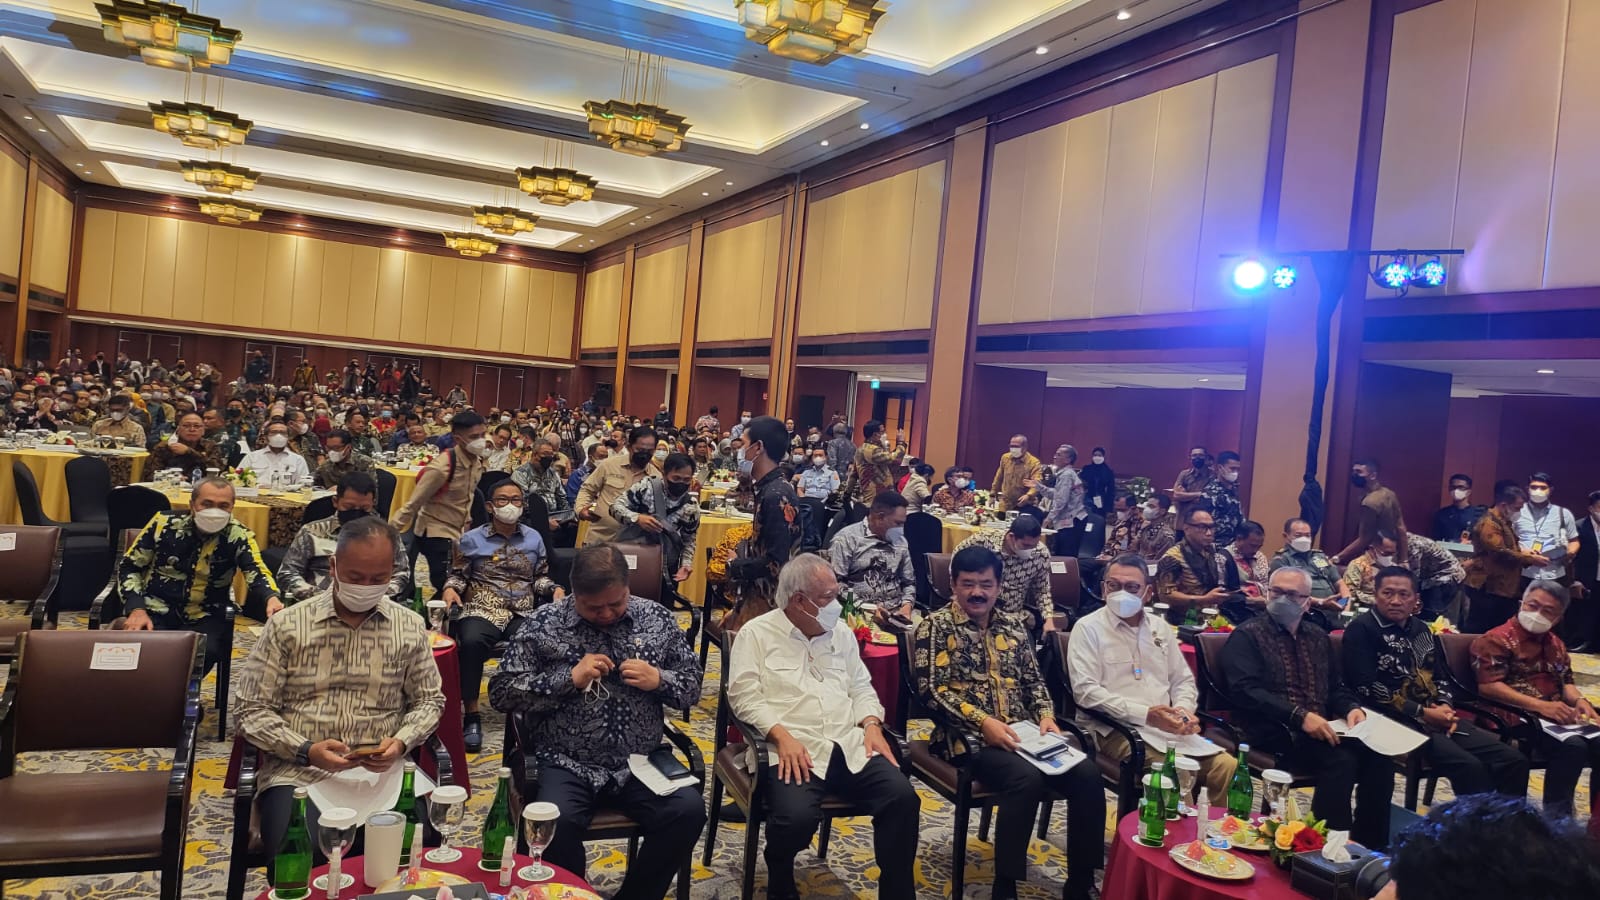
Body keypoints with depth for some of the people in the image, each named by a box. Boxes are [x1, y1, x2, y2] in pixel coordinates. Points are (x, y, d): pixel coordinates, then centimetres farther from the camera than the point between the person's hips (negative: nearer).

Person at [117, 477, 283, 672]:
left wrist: (272, 598, -43)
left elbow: (257, 574, -19)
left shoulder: (238, 536, -6)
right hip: (155, 611, 1)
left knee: (205, 652, -30)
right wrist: (136, 609, -9)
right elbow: (130, 567, 6)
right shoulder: (164, 524, -3)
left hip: (205, 618, 0)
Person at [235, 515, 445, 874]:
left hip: (383, 771, 1)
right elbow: (251, 710, 1)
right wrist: (306, 750, -14)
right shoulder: (286, 625, 0)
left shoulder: (411, 628, 6)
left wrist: (402, 742, -8)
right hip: (299, 771, -1)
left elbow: (429, 700, 13)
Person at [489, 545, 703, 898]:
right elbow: (501, 692, -3)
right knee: (555, 823, -30)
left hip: (641, 762, 2)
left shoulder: (657, 618, 5)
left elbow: (693, 685, 11)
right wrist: (569, 677, -13)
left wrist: (659, 680, -10)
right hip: (566, 764, -2)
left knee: (688, 811, -21)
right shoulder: (544, 623, 0)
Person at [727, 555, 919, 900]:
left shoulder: (841, 631, 18)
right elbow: (744, 695, -6)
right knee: (797, 817, -31)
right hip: (794, 749, -5)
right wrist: (783, 736, -18)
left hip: (850, 745, 5)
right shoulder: (756, 633, 2)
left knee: (902, 797, -19)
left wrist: (872, 725, 1)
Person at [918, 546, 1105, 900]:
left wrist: (1046, 715, -1)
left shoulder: (1014, 624, 17)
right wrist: (983, 721, -19)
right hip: (969, 737, -6)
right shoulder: (936, 625, -1)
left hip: (1023, 732, 6)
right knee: (1027, 778, -33)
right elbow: (931, 689, -10)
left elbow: (1034, 680, 19)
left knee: (1086, 773, -17)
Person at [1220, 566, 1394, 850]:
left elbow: (1335, 688, 21)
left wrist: (1352, 708, -3)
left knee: (1378, 756, -18)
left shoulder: (1318, 637, 20)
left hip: (1319, 729, 6)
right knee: (1340, 759, -29)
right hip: (1273, 732, -6)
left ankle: (1371, 846, -7)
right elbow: (1245, 691, -14)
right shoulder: (1247, 635, -1)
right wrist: (1299, 716, -24)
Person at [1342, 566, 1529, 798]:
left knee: (1513, 760, -3)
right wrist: (1422, 713, -14)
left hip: (1437, 717, 8)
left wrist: (1446, 706, 2)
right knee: (1470, 767, -27)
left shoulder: (1420, 629, 19)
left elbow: (1441, 676, 25)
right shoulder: (1361, 630, -7)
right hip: (1398, 722, -8)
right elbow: (1367, 689, -15)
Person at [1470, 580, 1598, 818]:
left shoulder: (1555, 644, 23)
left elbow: (1566, 681, 20)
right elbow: (1488, 686, -16)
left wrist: (1579, 700, -5)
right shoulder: (1497, 639, -5)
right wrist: (1540, 705, -24)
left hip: (1556, 718, 8)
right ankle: (1556, 816, -19)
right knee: (1573, 747, -31)